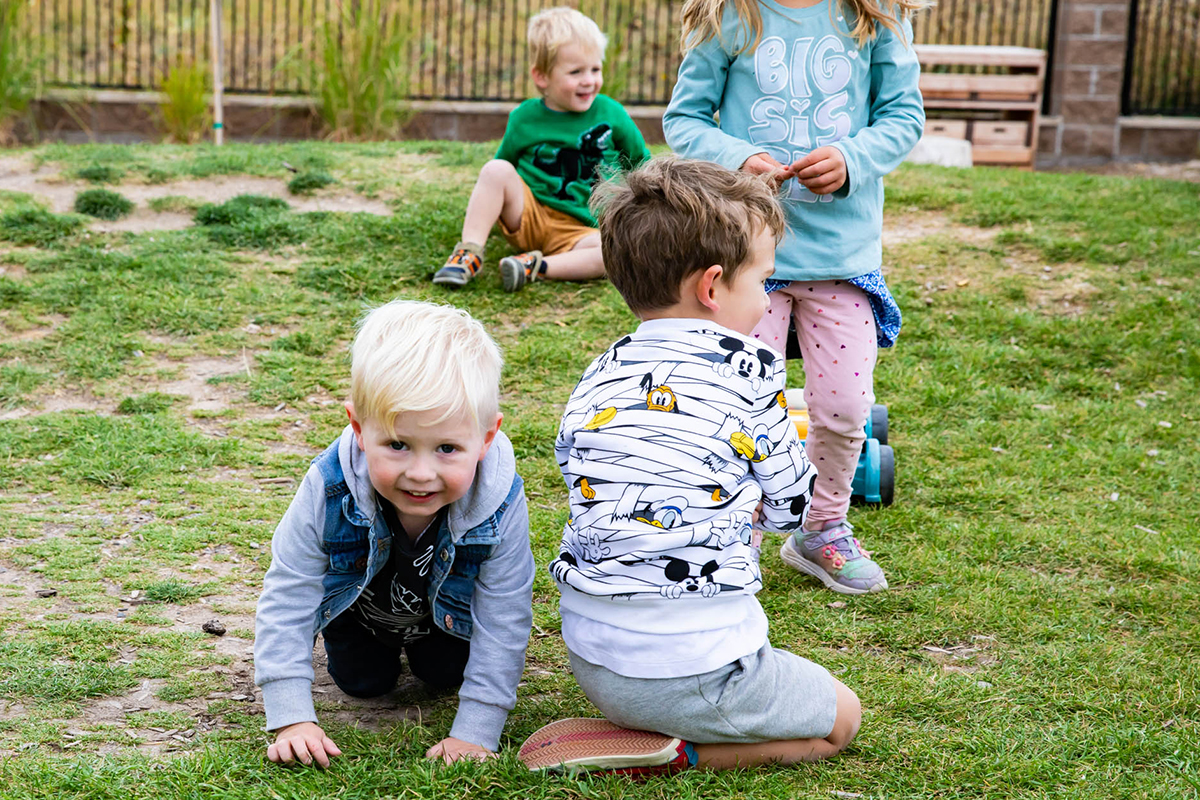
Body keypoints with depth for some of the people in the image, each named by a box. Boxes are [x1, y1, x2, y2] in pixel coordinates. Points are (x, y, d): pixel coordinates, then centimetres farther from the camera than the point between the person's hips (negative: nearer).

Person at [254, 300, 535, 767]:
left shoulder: (500, 508, -42)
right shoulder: (327, 494, -42)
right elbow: (287, 601, -31)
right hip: (360, 601, 0)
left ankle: (426, 647, 38)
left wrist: (475, 732, -31)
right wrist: (291, 719, -34)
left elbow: (502, 623, -30)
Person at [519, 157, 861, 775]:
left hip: (587, 657, 7)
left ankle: (632, 725, 9)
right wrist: (795, 431, 23)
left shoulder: (594, 382, 7)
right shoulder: (749, 370, -8)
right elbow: (788, 505, 2)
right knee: (840, 717, 12)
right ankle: (675, 750, -3)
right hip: (690, 665, -7)